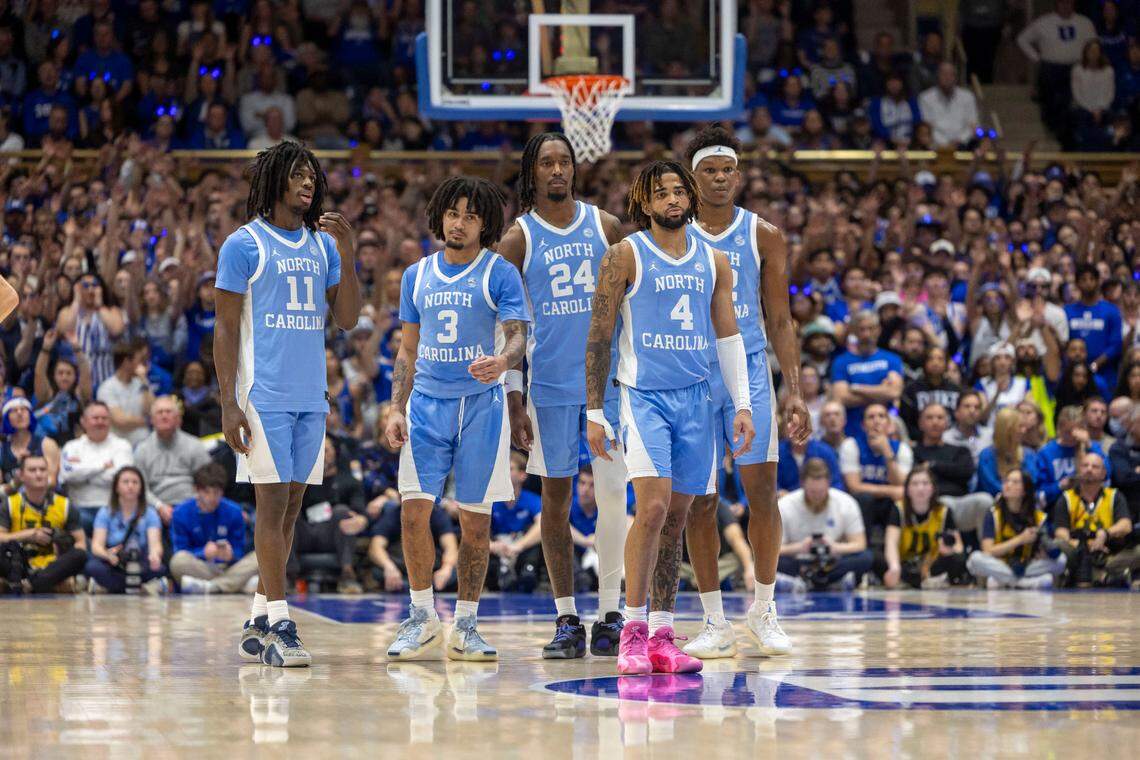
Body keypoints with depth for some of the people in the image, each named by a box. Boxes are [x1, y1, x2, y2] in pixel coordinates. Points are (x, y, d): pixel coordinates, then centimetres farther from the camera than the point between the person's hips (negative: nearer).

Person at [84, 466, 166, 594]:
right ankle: (142, 588, -26)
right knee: (92, 567, -33)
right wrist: (108, 555, -33)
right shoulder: (105, 513, 6)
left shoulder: (150, 514, 5)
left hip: (141, 568, 0)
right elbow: (97, 545, -8)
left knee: (159, 568, -33)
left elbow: (155, 543, -11)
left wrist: (155, 555, -37)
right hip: (113, 568, 0)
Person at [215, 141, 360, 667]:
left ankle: (258, 622, 13)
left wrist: (346, 255, -4)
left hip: (310, 396, 6)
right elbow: (225, 328, -5)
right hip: (264, 395, -6)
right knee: (272, 503, -9)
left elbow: (348, 319, 9)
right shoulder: (245, 244, -3)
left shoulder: (323, 244, 13)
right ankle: (278, 628, -11)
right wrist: (228, 403, -12)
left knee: (290, 506, 7)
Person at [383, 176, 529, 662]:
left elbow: (518, 335, -12)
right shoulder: (417, 276, 11)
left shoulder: (500, 274, -1)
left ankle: (465, 626, 11)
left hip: (481, 404, -3)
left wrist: (503, 361, -35)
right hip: (427, 403, 3)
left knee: (475, 520, 1)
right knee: (414, 510, -8)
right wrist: (396, 409, 7)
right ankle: (422, 618, 5)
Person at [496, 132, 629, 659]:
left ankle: (610, 614, 4)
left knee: (613, 492, -5)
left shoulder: (605, 227, 6)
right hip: (550, 384, -1)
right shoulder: (519, 239, 2)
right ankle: (567, 619, 9)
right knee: (556, 497, 3)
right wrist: (513, 398, -4)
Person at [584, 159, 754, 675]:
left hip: (695, 399, 5)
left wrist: (742, 405, 9)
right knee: (653, 507, -18)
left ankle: (663, 637, 11)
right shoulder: (625, 256, -2)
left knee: (676, 517, 5)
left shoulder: (713, 262, 11)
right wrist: (594, 412, -6)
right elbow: (599, 338, -2)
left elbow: (728, 337, 16)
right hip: (643, 395, -5)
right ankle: (633, 632, -12)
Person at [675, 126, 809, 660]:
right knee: (700, 500, 0)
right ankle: (715, 623, 7)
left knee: (762, 491, -5)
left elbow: (779, 321, 7)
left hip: (749, 372, 1)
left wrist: (794, 391, 0)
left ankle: (763, 609, 11)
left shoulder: (763, 237, 5)